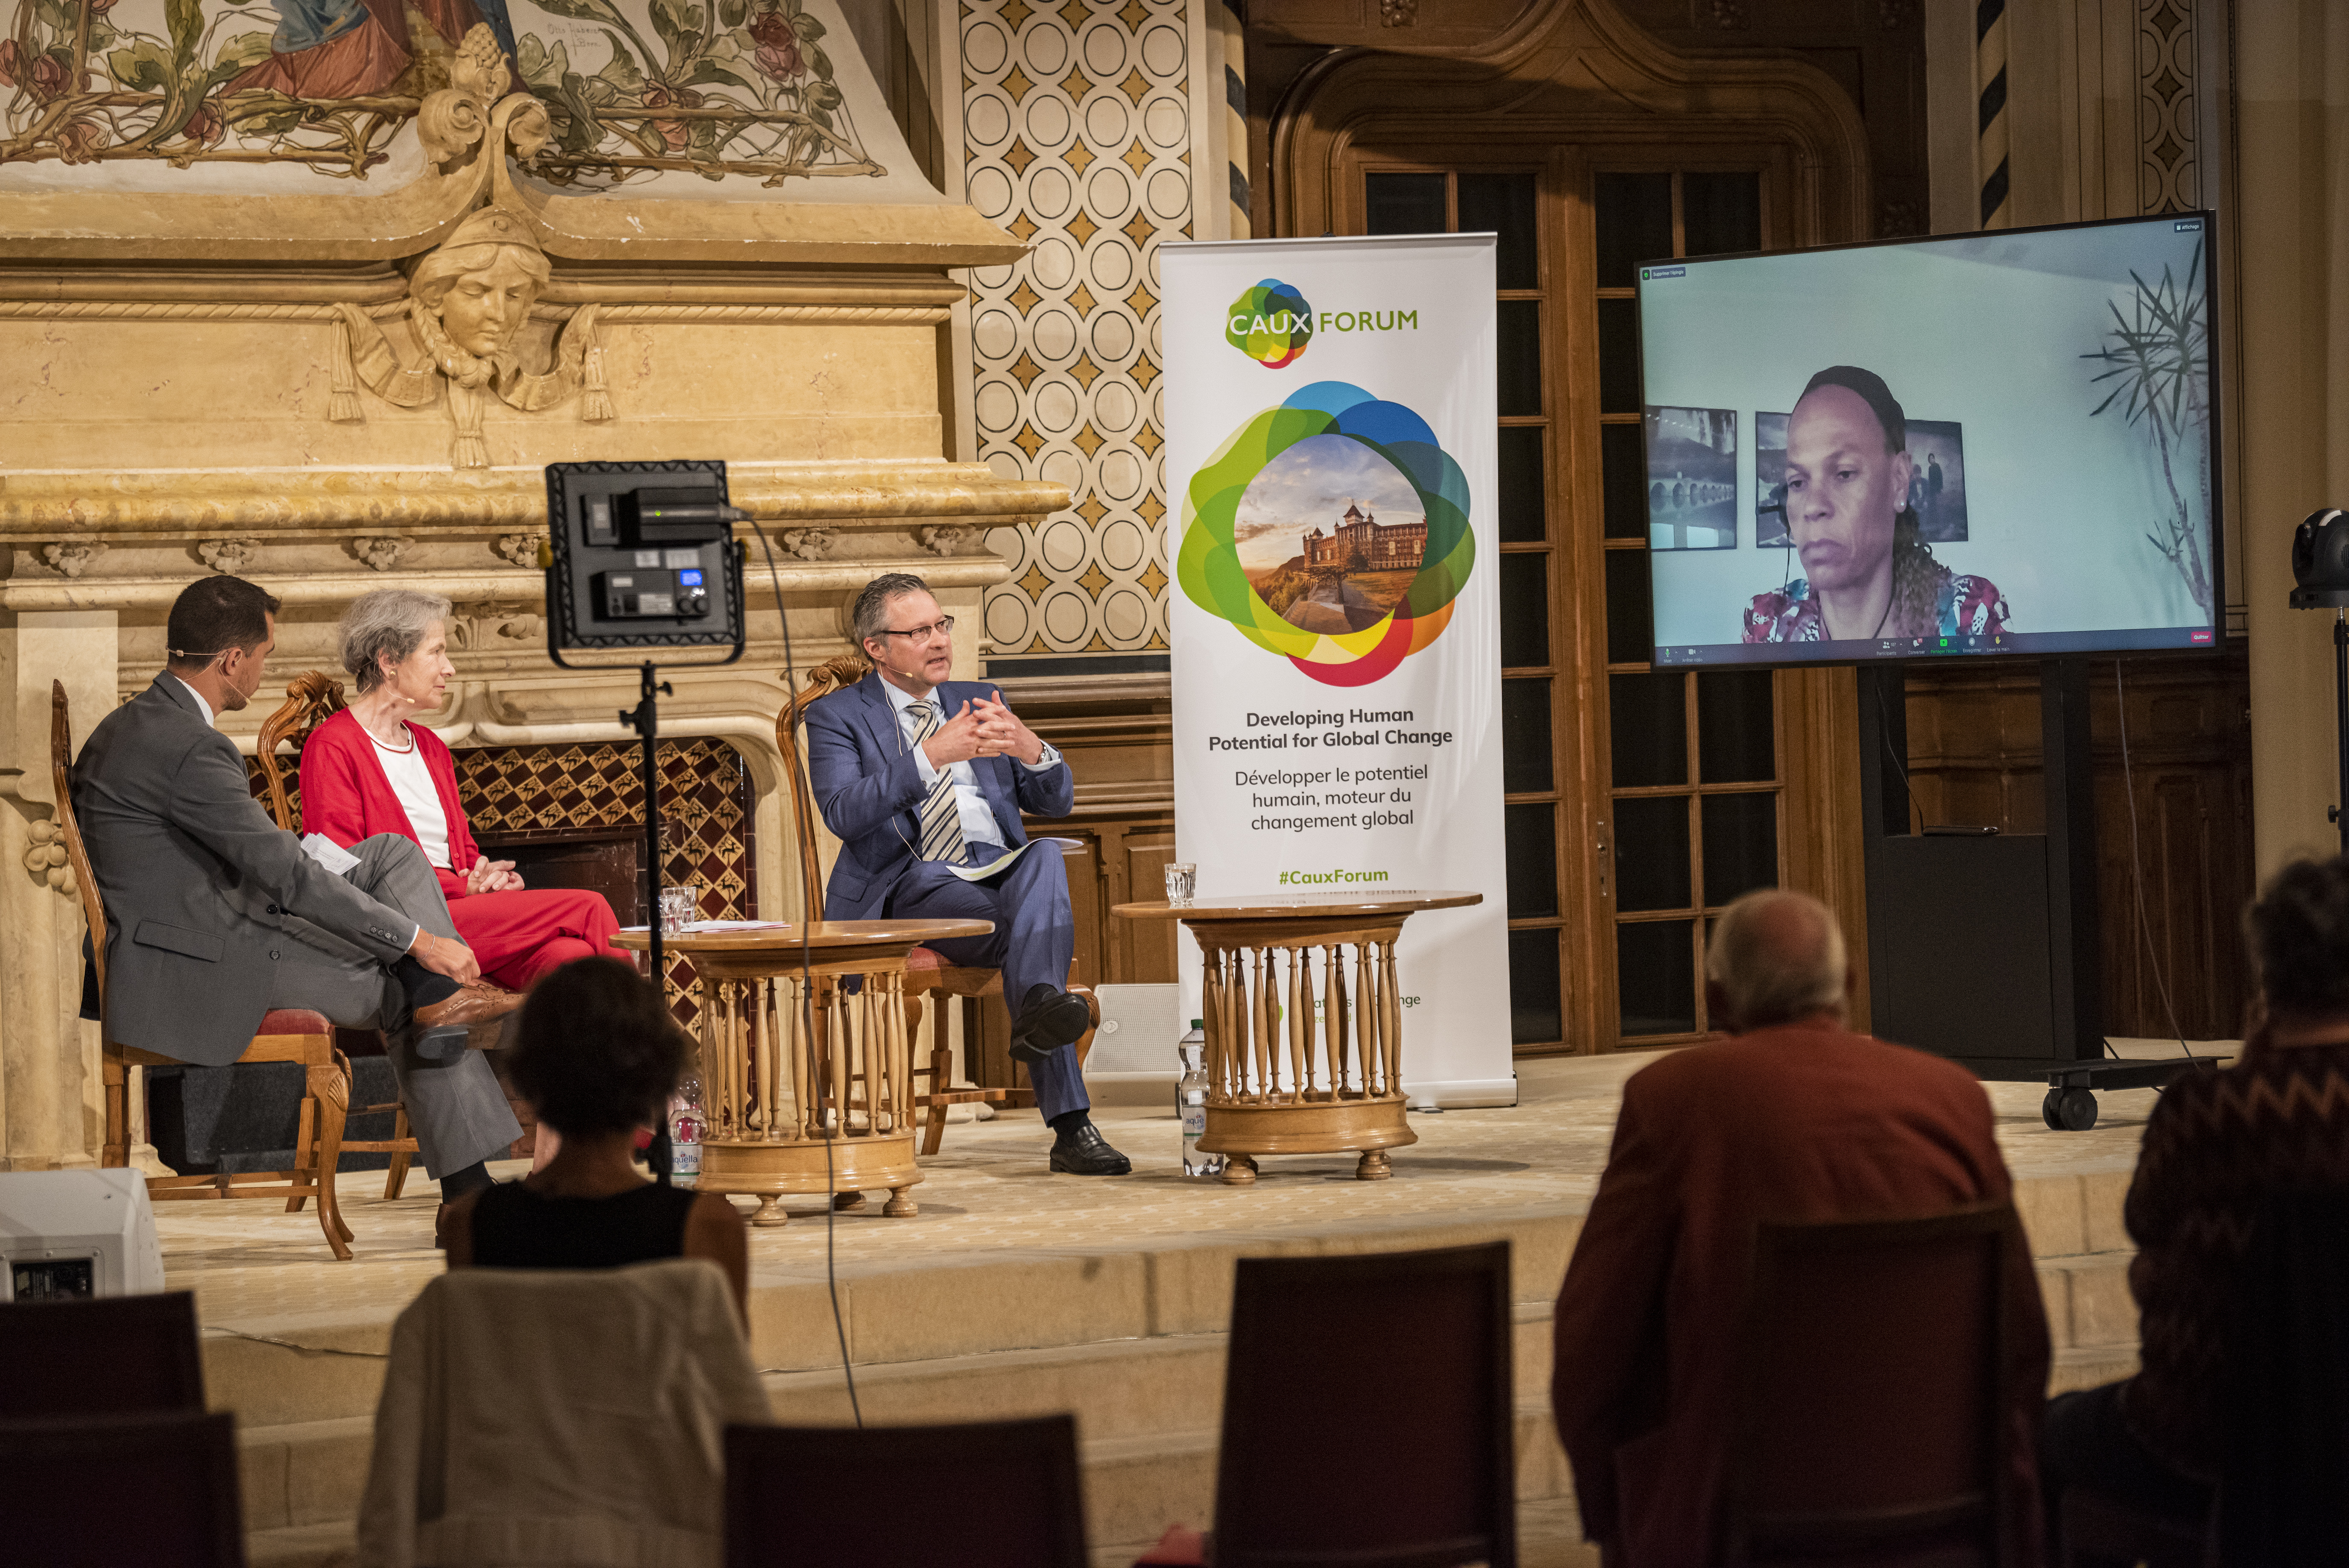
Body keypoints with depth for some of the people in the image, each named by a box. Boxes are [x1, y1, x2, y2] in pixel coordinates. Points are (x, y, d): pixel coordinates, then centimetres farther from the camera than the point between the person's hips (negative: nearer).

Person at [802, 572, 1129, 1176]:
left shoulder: (978, 700, 23)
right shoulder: (837, 717, 9)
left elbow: (1056, 802, 17)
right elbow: (844, 813, -11)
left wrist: (1031, 750, -8)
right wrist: (930, 756, -23)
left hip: (1000, 869, 4)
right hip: (910, 887, -4)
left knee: (1045, 857, -35)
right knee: (1024, 927, -35)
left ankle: (1038, 1010, -56)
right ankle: (1070, 1125, -44)